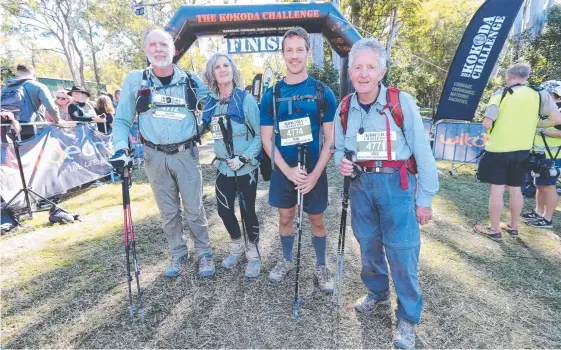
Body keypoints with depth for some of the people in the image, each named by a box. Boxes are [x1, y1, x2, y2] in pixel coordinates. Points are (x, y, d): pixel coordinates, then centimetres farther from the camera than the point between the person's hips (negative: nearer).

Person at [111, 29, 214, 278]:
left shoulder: (190, 80, 0)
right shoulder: (135, 80, 0)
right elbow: (122, 120, 4)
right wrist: (120, 148, -9)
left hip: (186, 154, -1)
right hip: (156, 156, 1)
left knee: (194, 208, 5)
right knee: (168, 211, 11)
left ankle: (204, 253, 24)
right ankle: (178, 255, 30)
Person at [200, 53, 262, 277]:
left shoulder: (246, 99, -10)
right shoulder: (210, 102, 4)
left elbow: (260, 135, -10)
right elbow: (202, 128, 16)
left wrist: (245, 158, -19)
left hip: (246, 168, -4)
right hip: (224, 167, 5)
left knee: (248, 211, 4)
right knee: (224, 210, 9)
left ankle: (253, 254, 28)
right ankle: (237, 248, 36)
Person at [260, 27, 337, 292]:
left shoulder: (323, 92, -5)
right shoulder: (272, 94, -1)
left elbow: (330, 138, -6)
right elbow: (267, 138, -2)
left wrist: (315, 174, -15)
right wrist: (288, 171, -13)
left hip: (314, 170, -1)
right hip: (283, 170, 2)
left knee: (317, 220, 11)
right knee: (285, 218, 15)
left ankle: (321, 266, 33)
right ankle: (287, 261, 38)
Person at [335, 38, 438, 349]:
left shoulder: (402, 102, -10)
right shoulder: (344, 108, 2)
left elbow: (422, 152, -7)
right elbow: (339, 147, 14)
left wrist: (424, 198, -6)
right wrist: (341, 162, -11)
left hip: (396, 186, -4)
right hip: (361, 185, 4)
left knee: (401, 252, 0)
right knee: (368, 245, 17)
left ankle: (408, 319, 23)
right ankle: (377, 293, 44)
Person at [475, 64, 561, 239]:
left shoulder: (501, 94, -8)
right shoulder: (539, 94, 3)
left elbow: (487, 124, -16)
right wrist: (533, 124, 14)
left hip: (498, 150, -4)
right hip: (522, 150, 5)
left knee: (496, 190, 2)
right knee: (515, 189, 16)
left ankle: (494, 230, 10)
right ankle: (513, 227, 29)